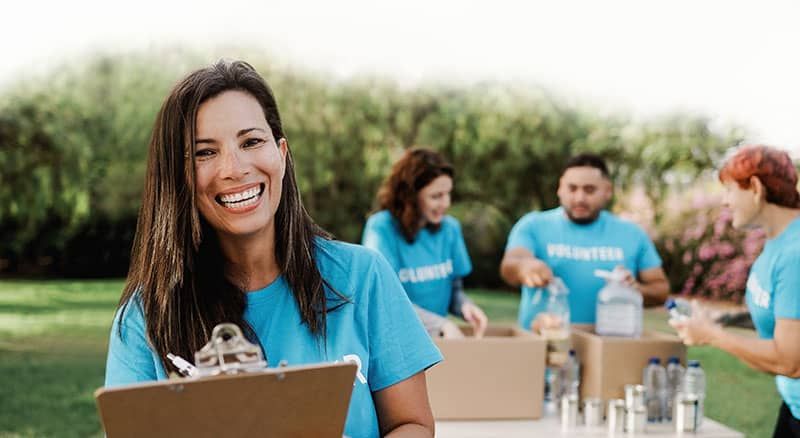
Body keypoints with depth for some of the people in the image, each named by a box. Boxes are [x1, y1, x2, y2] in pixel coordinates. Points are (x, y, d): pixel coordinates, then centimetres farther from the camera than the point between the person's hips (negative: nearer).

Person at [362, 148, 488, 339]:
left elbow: (455, 289, 10)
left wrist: (465, 306, -12)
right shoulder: (381, 228, -11)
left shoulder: (450, 228, 3)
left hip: (436, 339, 2)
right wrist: (442, 324, -24)